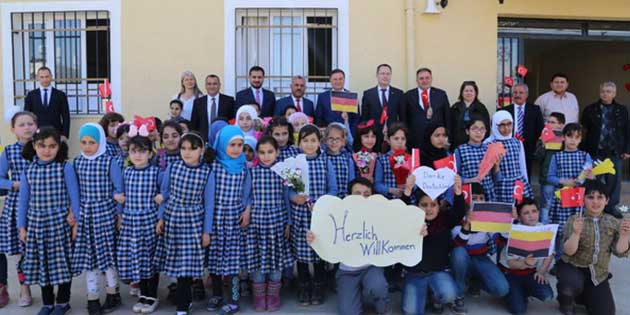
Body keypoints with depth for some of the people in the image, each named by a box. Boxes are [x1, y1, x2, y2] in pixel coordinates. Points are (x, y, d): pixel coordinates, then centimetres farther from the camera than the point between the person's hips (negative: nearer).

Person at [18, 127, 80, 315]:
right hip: (36, 225, 4)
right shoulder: (28, 171, 2)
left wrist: (77, 223, -8)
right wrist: (22, 227, 6)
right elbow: (23, 200, 7)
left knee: (62, 263, 4)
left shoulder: (65, 168, -8)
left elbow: (74, 196, -7)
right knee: (42, 264, 12)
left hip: (61, 224, -3)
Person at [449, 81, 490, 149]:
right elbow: (450, 127, 8)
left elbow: (486, 128, 3)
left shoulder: (481, 108, 7)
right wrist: (450, 144, 1)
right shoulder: (454, 108, 11)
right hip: (458, 145, 1)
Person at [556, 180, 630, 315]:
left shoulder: (613, 222, -2)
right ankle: (566, 300, 3)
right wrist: (576, 233, -38)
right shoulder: (574, 220, -12)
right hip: (572, 267, -4)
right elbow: (568, 252, -19)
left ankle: (583, 295, 31)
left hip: (598, 274, 4)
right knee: (572, 286, -35)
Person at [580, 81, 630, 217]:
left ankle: (611, 205, 16)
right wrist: (583, 150, -5)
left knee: (614, 179, 3)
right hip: (595, 151, -1)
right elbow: (583, 131, 1)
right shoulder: (590, 110, 3)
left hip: (614, 152, 1)